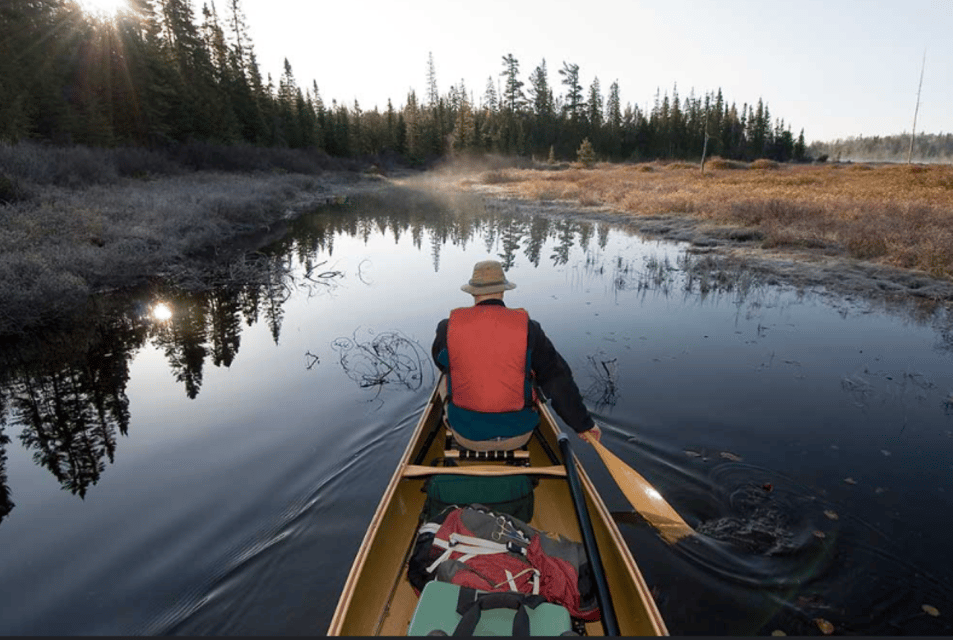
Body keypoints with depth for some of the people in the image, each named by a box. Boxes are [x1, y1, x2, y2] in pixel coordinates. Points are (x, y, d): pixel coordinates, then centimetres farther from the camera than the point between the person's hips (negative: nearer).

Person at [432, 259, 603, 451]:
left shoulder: (448, 328, -11)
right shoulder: (528, 329, -13)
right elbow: (557, 380, -10)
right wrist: (584, 424, 1)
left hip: (466, 435, 1)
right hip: (516, 436, 0)